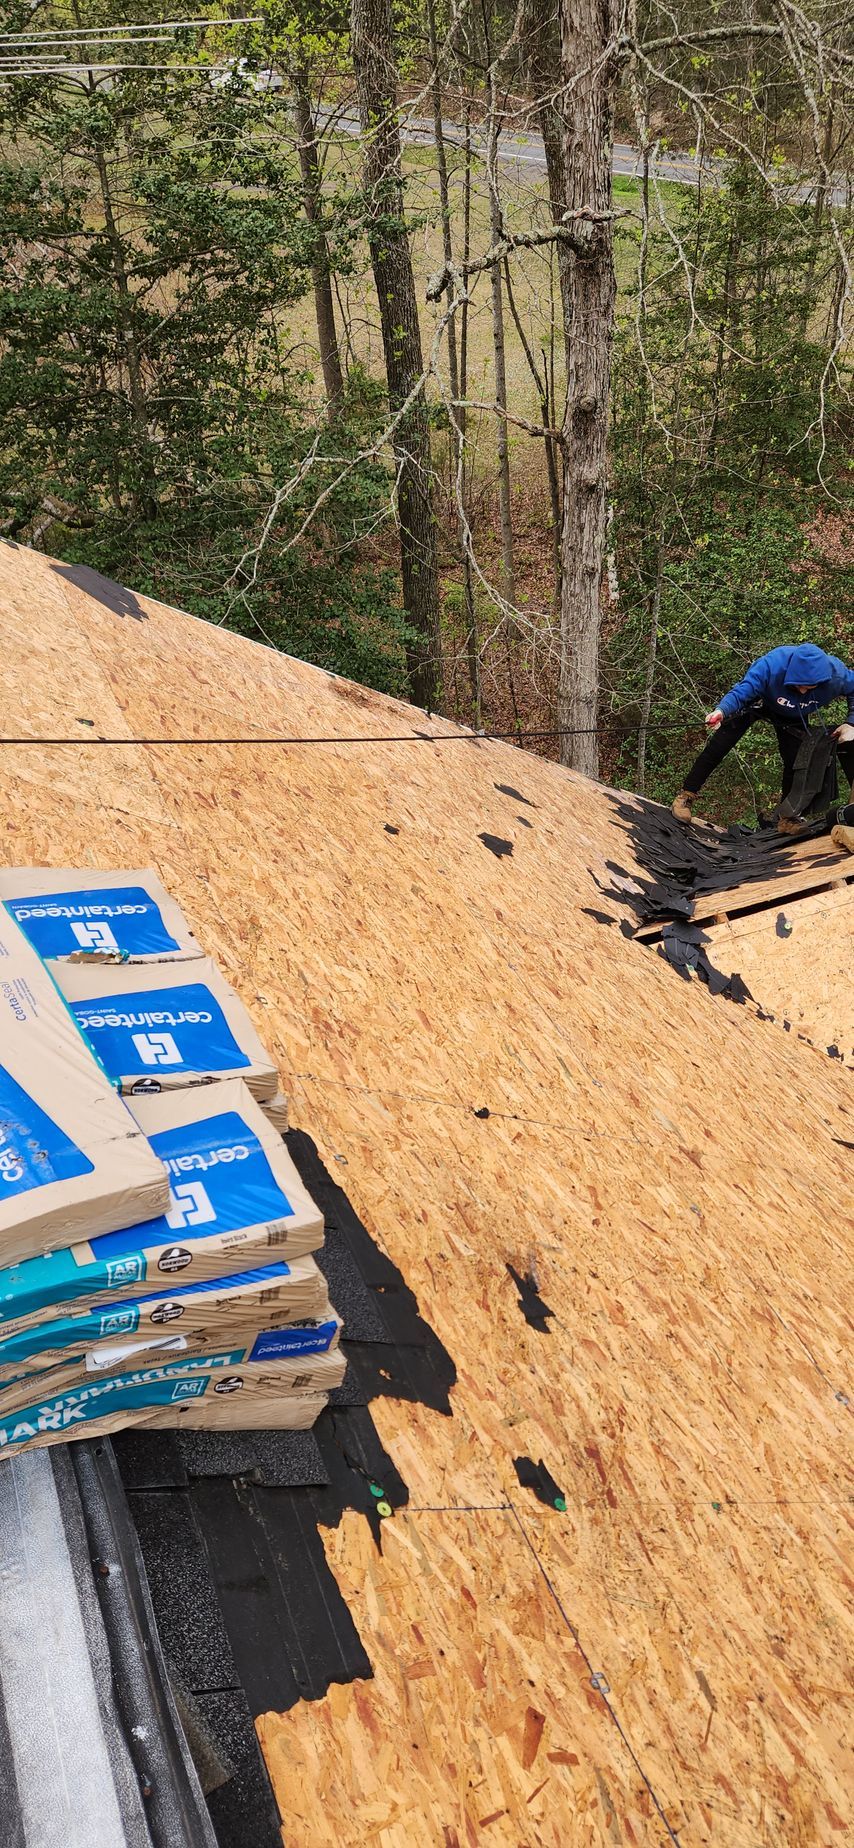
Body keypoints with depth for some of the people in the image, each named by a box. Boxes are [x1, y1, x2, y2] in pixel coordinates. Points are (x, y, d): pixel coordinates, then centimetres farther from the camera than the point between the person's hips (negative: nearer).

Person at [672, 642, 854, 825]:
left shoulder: (837, 674, -34)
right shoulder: (772, 665, -44)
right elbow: (740, 693, -47)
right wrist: (721, 711, -67)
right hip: (756, 701, -3)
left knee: (795, 761, -4)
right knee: (718, 747, -11)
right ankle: (686, 796, 0)